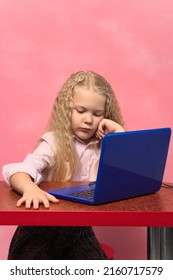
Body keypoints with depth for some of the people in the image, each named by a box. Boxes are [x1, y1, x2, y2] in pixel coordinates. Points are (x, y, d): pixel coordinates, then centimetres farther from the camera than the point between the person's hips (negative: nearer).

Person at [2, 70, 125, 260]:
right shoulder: (54, 143, -10)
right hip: (43, 226, -3)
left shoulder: (105, 145, 3)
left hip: (79, 228, 3)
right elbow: (18, 172, -27)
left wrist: (119, 131, -10)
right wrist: (31, 189, -51)